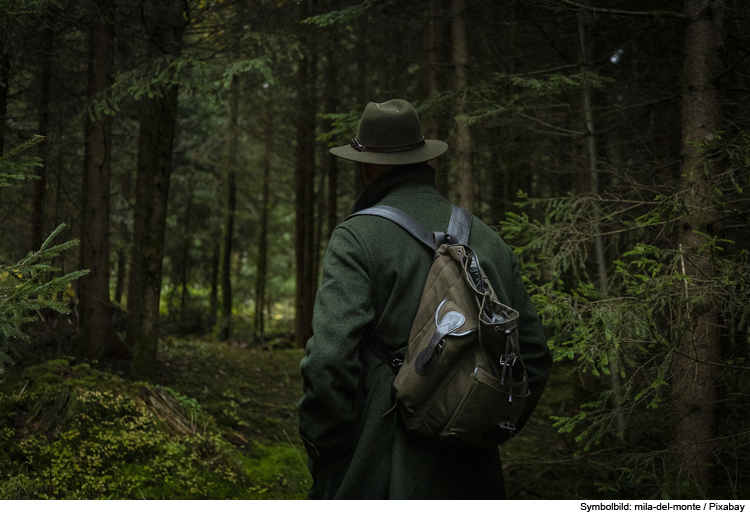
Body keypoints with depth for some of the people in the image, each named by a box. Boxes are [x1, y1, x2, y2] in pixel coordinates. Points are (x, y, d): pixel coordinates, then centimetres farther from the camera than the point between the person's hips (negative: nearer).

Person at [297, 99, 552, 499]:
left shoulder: (357, 237, -8)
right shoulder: (490, 241, 10)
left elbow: (329, 359, -18)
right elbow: (533, 353, 12)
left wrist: (324, 467, -7)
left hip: (377, 477, -5)